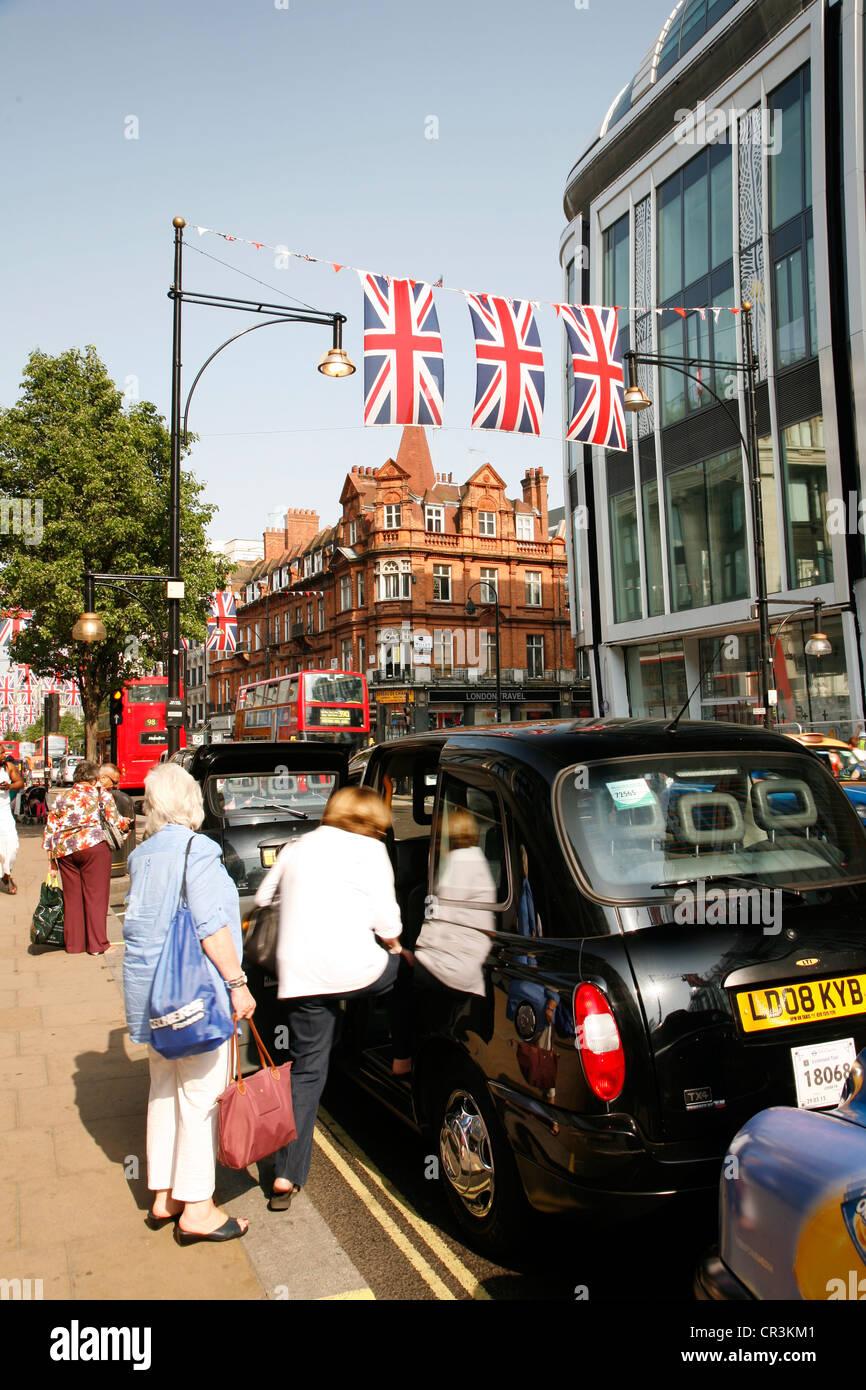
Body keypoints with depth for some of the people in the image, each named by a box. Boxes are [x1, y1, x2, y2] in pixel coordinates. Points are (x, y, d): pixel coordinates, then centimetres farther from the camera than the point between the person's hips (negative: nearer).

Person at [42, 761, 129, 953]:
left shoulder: (62, 797, 14)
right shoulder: (100, 794, 3)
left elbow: (50, 827, 12)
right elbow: (115, 820, 0)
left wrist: (50, 850, 19)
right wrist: (125, 825, 20)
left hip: (64, 849, 4)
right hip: (93, 846, -4)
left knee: (72, 897, 11)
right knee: (96, 895, 1)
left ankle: (73, 944, 17)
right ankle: (97, 944, 3)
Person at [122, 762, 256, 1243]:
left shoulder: (142, 855, 8)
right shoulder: (196, 851, -17)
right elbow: (212, 927, -20)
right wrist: (237, 983, -17)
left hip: (149, 987, 9)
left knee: (164, 1088, 17)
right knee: (201, 1094, 1)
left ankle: (162, 1195, 28)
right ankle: (196, 1209, 9)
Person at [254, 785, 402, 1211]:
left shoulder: (295, 848, 19)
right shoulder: (368, 849, 1)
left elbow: (262, 898, 28)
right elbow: (385, 917, -3)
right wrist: (393, 945, 16)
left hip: (297, 975, 5)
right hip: (353, 967, -5)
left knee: (306, 1070, 12)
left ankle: (286, 1176, 9)